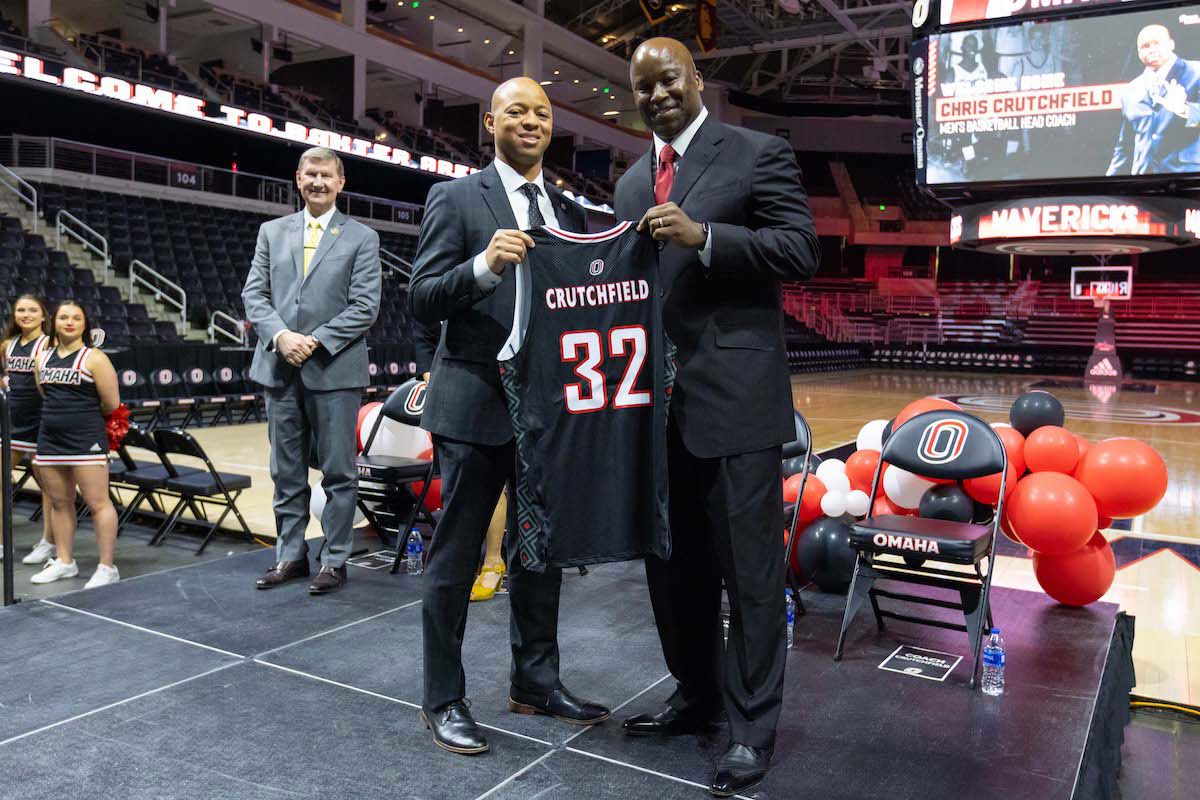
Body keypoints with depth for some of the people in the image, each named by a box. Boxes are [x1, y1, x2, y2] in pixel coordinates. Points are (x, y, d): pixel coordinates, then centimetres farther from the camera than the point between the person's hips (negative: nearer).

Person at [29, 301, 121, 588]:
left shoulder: (94, 359, -7)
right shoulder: (44, 358, 12)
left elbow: (111, 405, -6)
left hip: (86, 442, -6)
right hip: (50, 440, 7)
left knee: (98, 503, -5)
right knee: (60, 503, 13)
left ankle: (107, 568, -1)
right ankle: (64, 562, 26)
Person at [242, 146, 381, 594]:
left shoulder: (361, 238, 3)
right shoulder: (272, 232, 13)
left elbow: (365, 306, -5)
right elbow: (254, 293, 7)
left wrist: (316, 341, -13)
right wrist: (280, 335, -11)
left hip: (335, 370, -3)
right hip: (281, 369, 4)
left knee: (338, 473, 2)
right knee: (287, 473, 11)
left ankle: (334, 561, 12)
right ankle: (291, 555, 22)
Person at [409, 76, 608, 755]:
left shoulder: (568, 209, 12)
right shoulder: (456, 198, -3)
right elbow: (424, 300, -11)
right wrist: (485, 265, -27)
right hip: (477, 402, -6)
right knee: (457, 553, 5)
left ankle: (536, 682, 32)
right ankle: (443, 699, 20)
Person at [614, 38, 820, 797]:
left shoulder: (759, 154, -1)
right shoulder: (631, 182, 17)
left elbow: (802, 248, -11)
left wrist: (703, 236, -21)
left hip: (735, 398, -6)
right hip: (658, 403, 7)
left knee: (749, 569, 2)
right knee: (672, 562, 16)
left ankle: (752, 727, 17)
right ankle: (696, 694, 34)